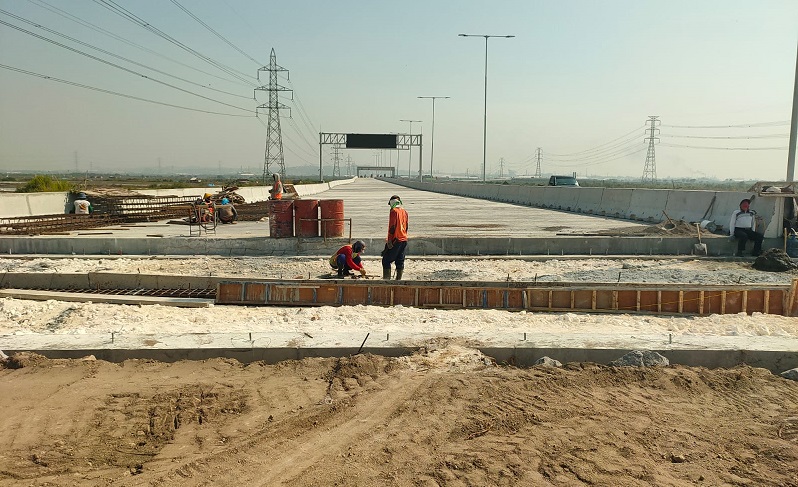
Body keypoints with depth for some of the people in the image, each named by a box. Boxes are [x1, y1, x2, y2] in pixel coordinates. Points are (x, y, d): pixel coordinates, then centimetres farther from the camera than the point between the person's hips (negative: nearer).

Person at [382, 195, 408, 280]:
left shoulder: (394, 211, -10)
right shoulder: (404, 212, 12)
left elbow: (392, 227, -16)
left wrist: (389, 240, -15)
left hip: (395, 240, -7)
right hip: (404, 240, 7)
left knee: (386, 260, -2)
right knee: (400, 261, 9)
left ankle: (386, 278, -7)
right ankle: (399, 279, 11)